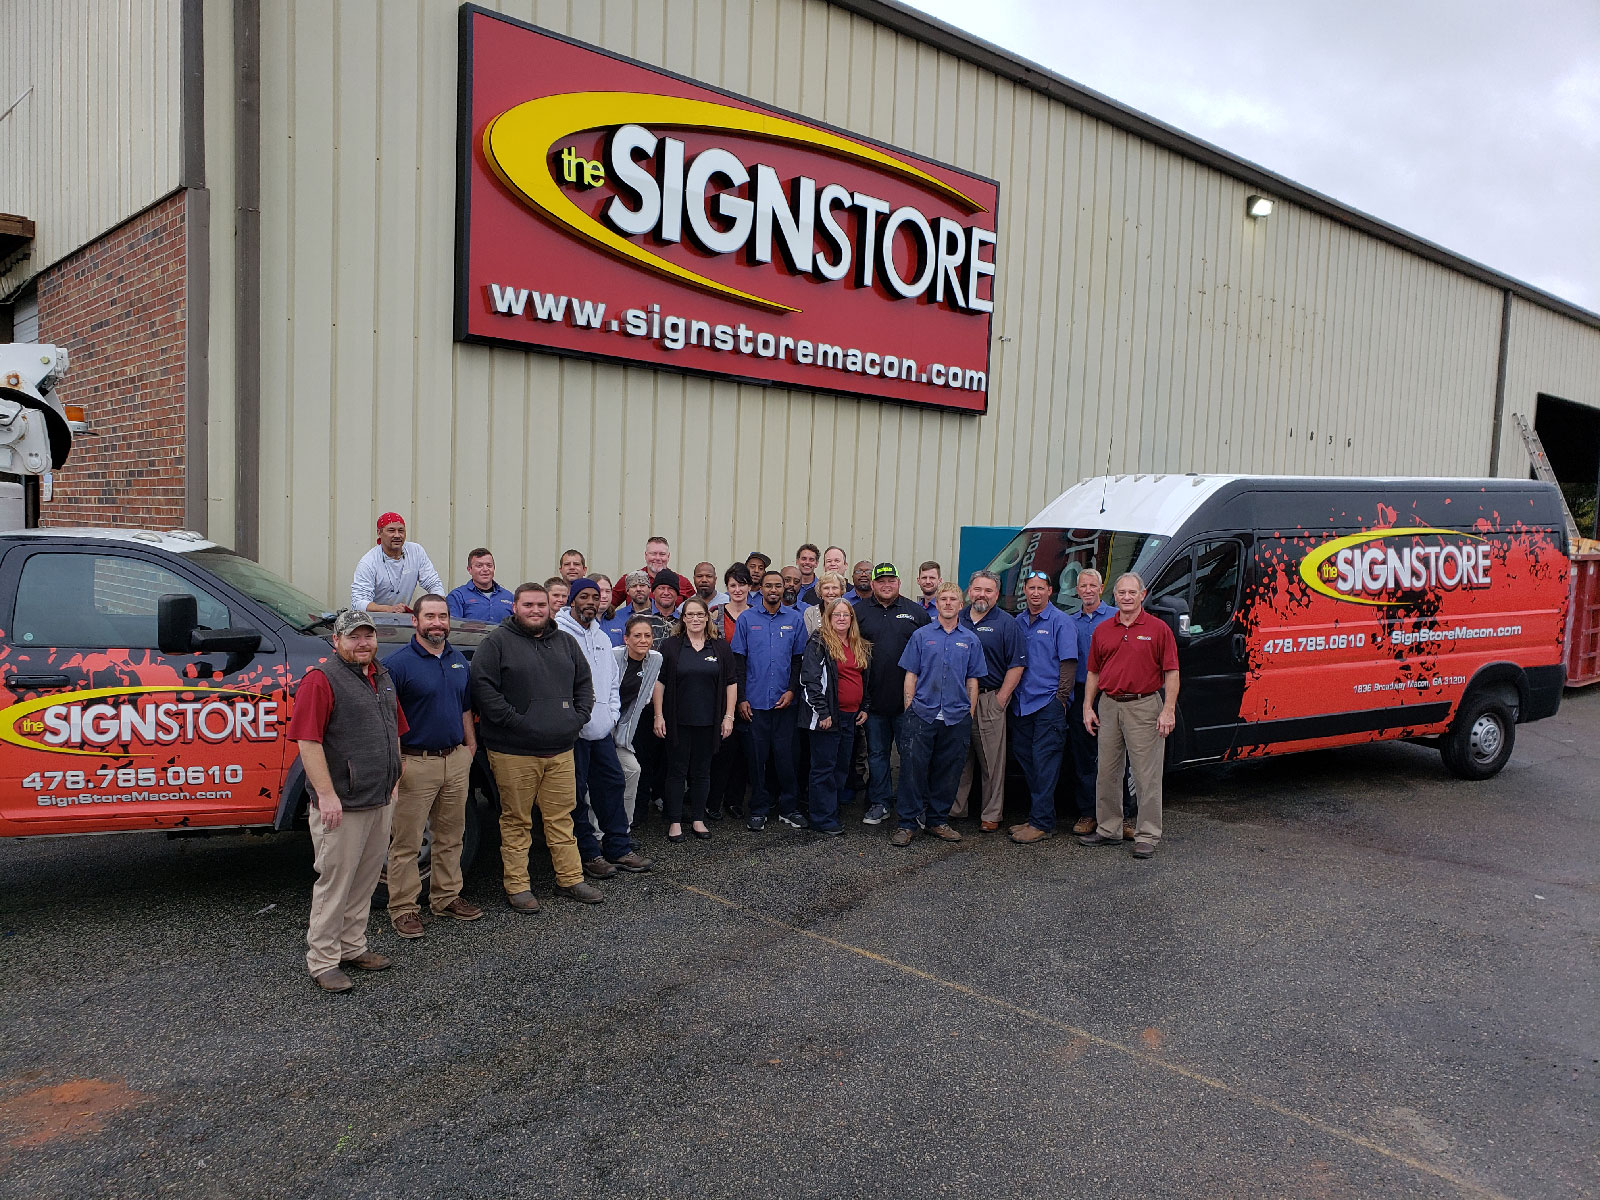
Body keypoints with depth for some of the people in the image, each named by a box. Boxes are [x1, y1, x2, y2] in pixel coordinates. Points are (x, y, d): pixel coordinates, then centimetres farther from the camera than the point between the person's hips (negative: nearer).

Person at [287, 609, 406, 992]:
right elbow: (308, 741, -18)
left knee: (365, 881, 16)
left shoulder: (382, 677, 13)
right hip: (342, 806, -8)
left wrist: (393, 782, 19)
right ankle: (323, 961, 12)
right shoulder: (322, 679, -12)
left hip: (381, 802, 8)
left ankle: (353, 947, 29)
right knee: (335, 883, 0)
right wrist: (326, 794, -22)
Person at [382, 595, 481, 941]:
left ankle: (446, 897, 29)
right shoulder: (398, 663, -10)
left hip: (455, 760, 6)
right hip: (416, 763, -6)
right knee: (406, 842, 2)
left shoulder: (459, 660, 10)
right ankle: (403, 908, 13)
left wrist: (470, 745, 15)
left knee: (450, 836, 16)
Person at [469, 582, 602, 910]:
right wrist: (514, 720, -17)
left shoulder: (565, 643, 15)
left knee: (561, 816, 11)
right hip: (514, 752, -5)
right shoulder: (497, 642, -4)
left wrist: (579, 716, 6)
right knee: (516, 821, 4)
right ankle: (517, 886, 14)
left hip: (561, 750, 5)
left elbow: (584, 683, 21)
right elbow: (482, 687, -12)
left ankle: (570, 879, 20)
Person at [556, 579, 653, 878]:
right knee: (576, 792, 1)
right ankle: (588, 854, 10)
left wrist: (612, 715, 11)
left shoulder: (602, 637, 16)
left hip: (602, 730, 8)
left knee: (612, 784, 11)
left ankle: (618, 848, 20)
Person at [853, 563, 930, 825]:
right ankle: (879, 804, 21)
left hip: (907, 699, -1)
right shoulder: (859, 612, 6)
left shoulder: (916, 612, 4)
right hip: (874, 699, 1)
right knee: (876, 753, 10)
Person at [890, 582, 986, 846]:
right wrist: (909, 710, -2)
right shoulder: (921, 635, 5)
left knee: (947, 772, 8)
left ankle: (938, 821, 21)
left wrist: (970, 715, 5)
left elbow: (972, 681, 11)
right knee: (913, 769, -4)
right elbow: (911, 675, 4)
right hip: (922, 715, -2)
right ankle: (907, 823, 5)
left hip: (956, 717, 2)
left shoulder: (970, 640, 9)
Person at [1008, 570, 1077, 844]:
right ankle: (1036, 816, 17)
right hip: (1021, 703, 6)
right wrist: (1010, 693, 11)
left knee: (1044, 762, -7)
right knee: (1025, 760, 8)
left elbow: (1068, 662, -6)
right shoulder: (1018, 622, 14)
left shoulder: (1059, 621, -2)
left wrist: (1061, 697, -11)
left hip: (1049, 702, -6)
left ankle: (1042, 823, -6)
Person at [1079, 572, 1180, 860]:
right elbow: (1093, 673, 15)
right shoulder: (1102, 631, 11)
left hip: (1145, 707, -5)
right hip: (1110, 707, 5)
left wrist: (1168, 710, -12)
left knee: (1147, 775, -2)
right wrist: (1087, 707, 8)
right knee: (1107, 773, 11)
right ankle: (1108, 830, 22)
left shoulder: (1158, 629, -2)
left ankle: (1147, 836, 6)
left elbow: (1171, 672, -4)